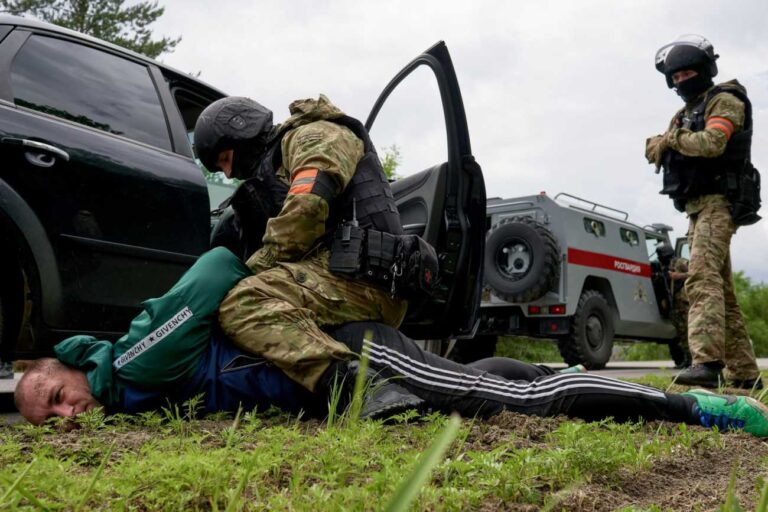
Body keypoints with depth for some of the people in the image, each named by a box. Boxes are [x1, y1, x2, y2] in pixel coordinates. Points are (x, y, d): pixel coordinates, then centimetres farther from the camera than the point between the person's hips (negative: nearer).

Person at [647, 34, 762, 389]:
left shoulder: (724, 101, -3)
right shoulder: (684, 114, 22)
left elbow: (712, 143, -21)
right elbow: (656, 152, 11)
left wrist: (673, 138, -8)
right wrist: (659, 144, -11)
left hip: (718, 203, -9)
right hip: (698, 209, 9)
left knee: (702, 278, -26)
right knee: (722, 291, 9)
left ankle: (707, 362, -36)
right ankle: (745, 372, 15)